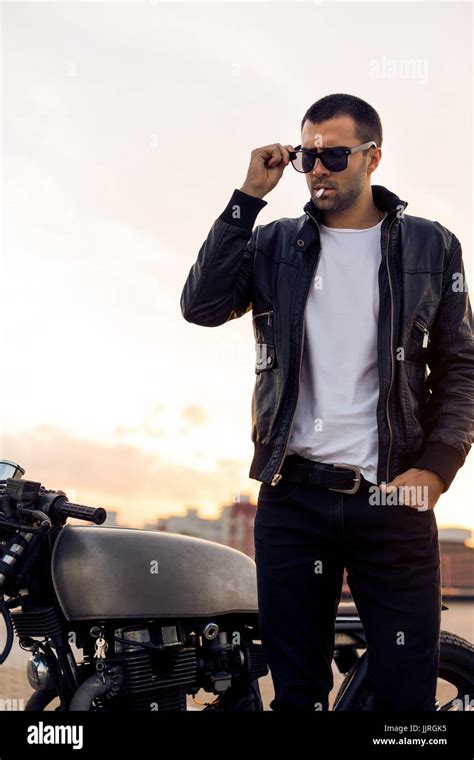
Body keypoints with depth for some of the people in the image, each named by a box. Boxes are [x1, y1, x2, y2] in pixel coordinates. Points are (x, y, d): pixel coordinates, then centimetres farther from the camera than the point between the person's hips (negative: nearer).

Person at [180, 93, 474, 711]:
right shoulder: (274, 245, 9)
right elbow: (202, 306, -6)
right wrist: (248, 197, -7)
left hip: (393, 498, -1)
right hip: (291, 497, 1)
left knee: (407, 691, -1)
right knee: (297, 689, 10)